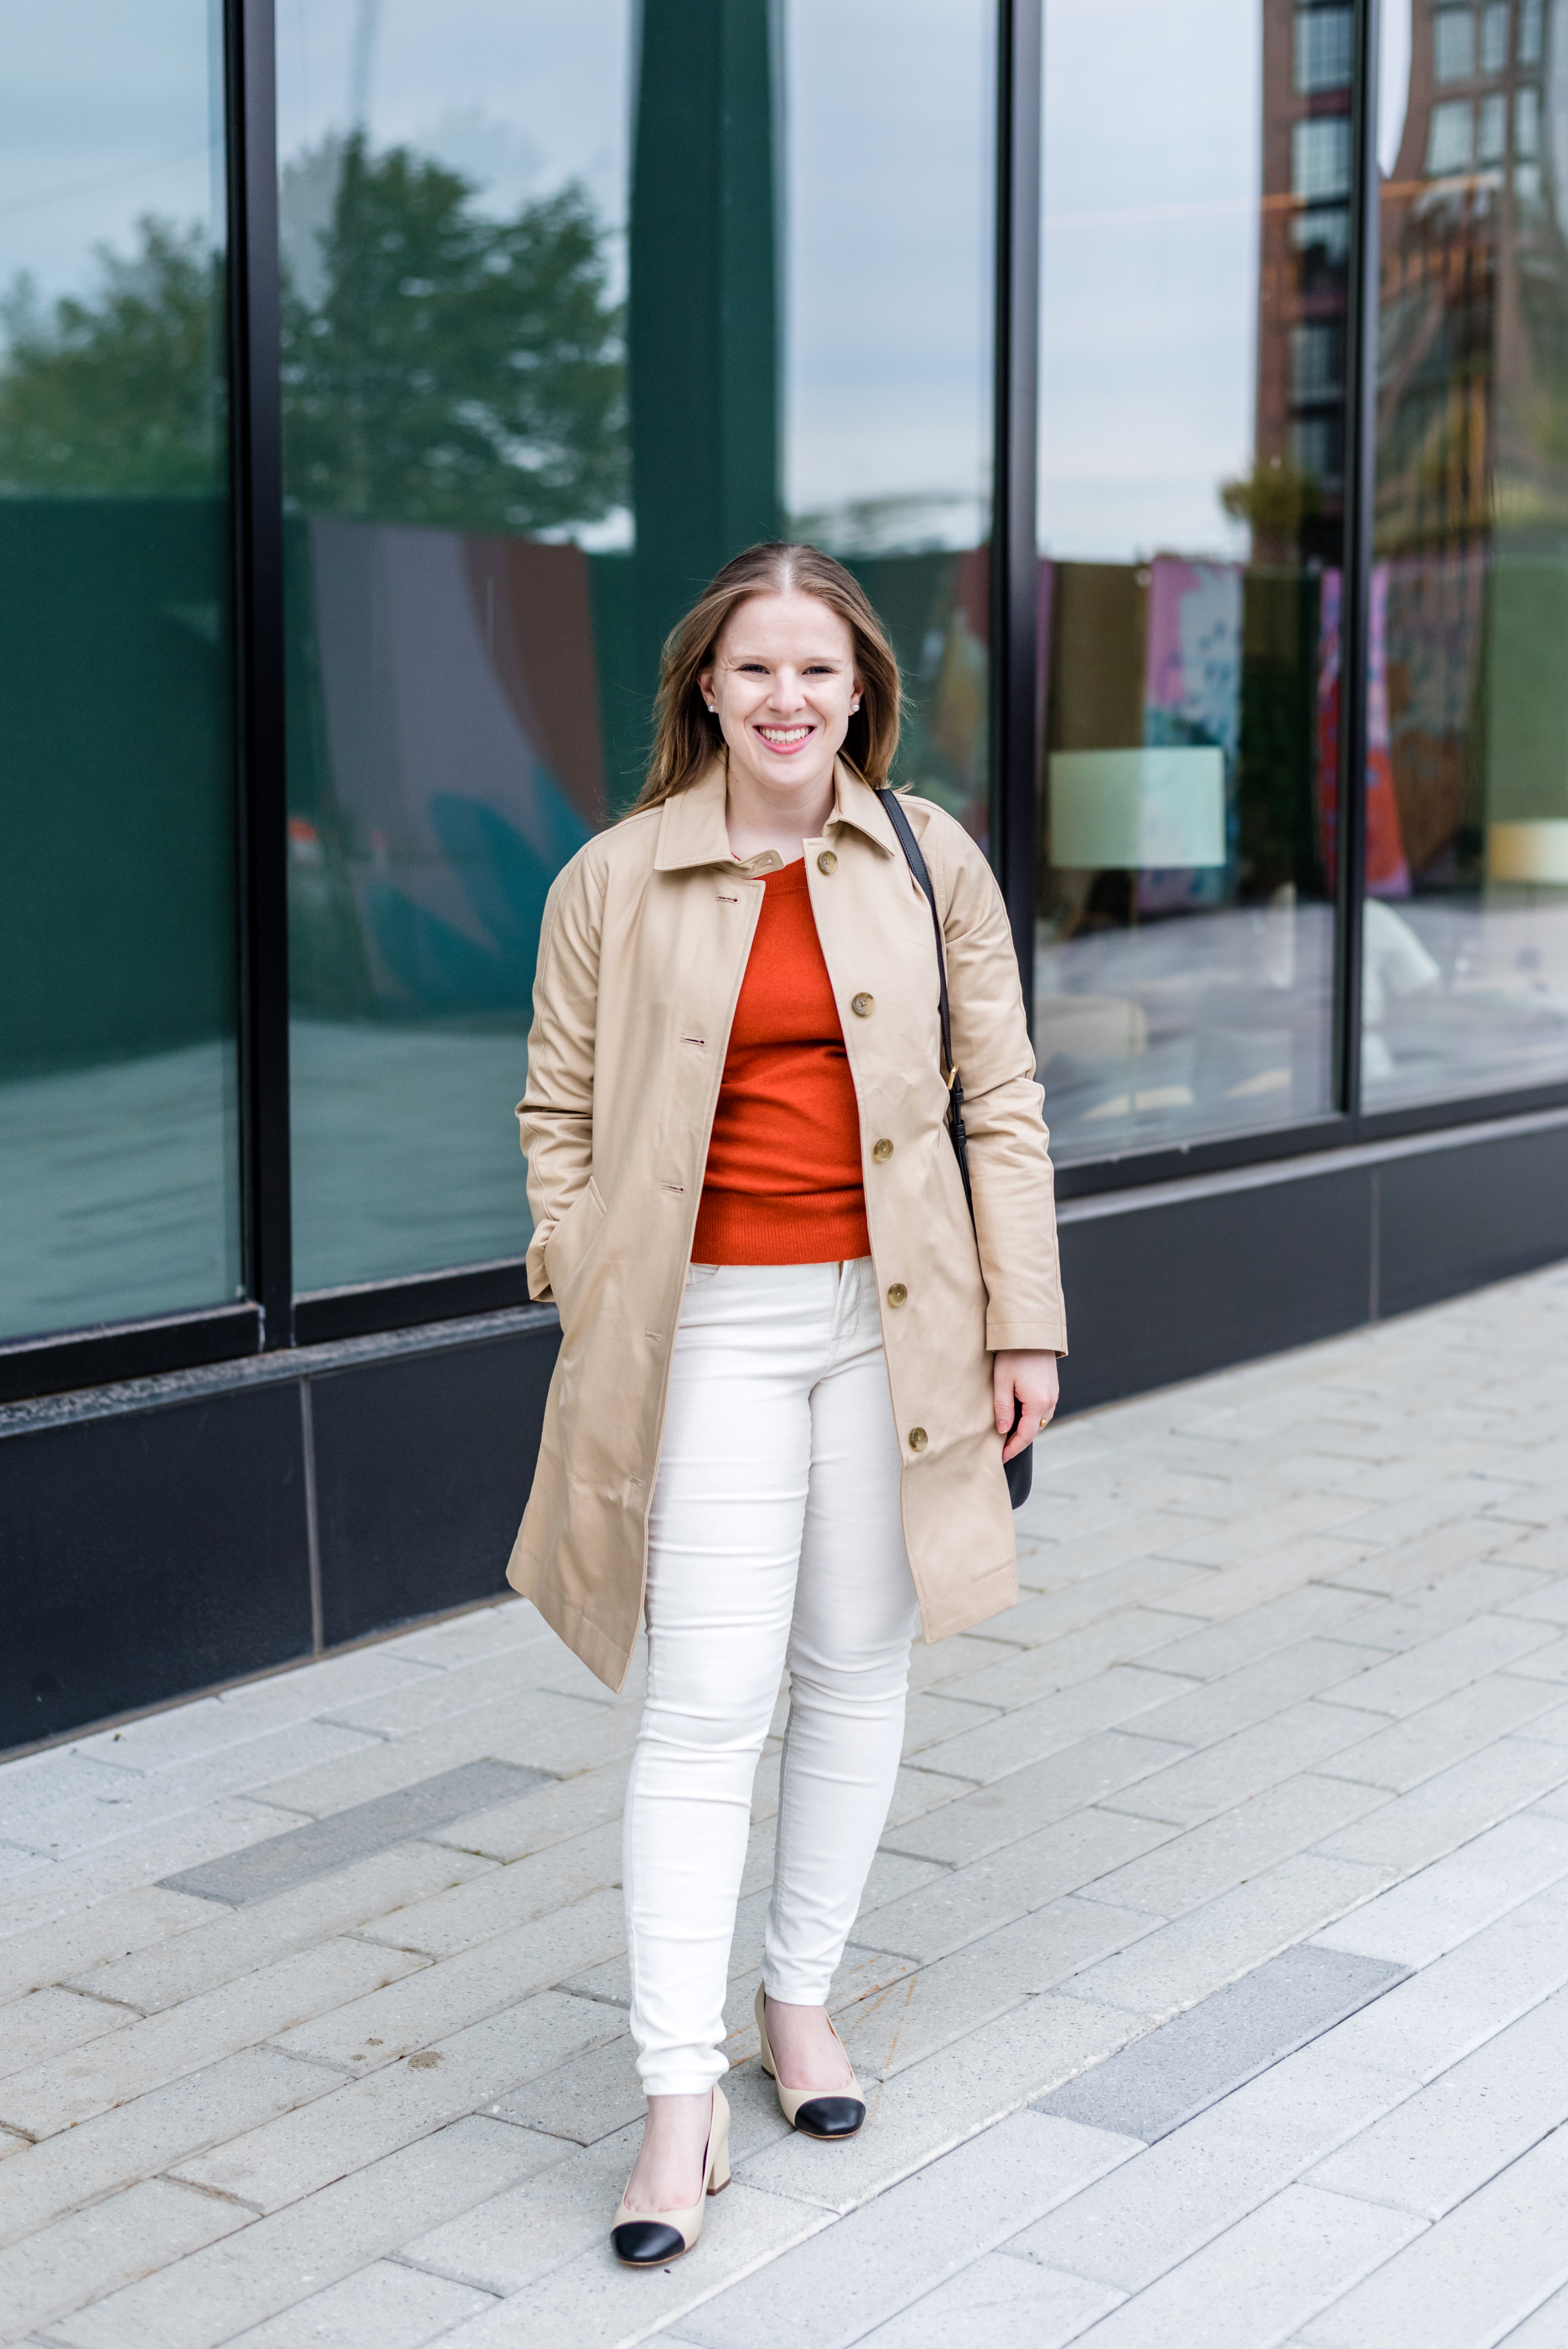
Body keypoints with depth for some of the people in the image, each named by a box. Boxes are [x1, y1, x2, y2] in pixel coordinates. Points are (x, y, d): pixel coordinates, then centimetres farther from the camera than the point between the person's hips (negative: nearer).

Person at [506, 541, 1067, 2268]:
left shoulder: (930, 863, 3)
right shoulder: (616, 881, -1)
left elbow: (1001, 1101, 5)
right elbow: (560, 1113, 6)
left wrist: (1024, 1323, 2)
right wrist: (593, 1312, -2)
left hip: (890, 1317, 2)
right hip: (713, 1328, -2)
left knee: (858, 1670, 12)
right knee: (704, 1708, -6)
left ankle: (800, 1994, 31)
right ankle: (682, 2105, 0)